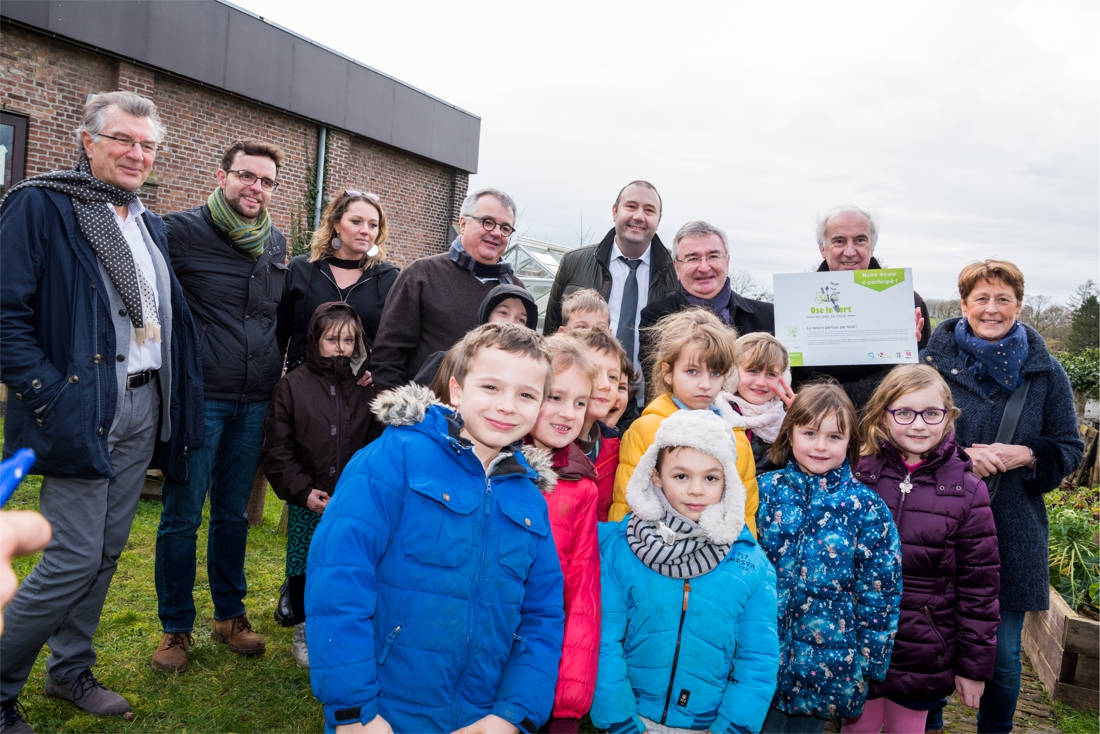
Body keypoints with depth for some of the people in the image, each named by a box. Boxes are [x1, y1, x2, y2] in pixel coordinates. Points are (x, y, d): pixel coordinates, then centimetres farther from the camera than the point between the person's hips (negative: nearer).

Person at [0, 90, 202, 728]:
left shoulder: (150, 224, 15)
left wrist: (173, 401, 11)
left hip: (144, 409, 7)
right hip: (81, 411, -7)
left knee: (108, 550, 14)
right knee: (75, 556, -4)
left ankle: (71, 670, 33)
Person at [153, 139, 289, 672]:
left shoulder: (277, 243, 10)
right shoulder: (181, 231, -7)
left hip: (254, 402, 5)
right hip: (199, 398, -4)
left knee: (234, 513, 15)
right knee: (182, 516, 4)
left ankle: (230, 613, 29)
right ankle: (176, 627, 20)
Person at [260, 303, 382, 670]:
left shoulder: (365, 389, 2)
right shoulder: (292, 385, -2)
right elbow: (276, 448, -3)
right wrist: (303, 490, -9)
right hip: (306, 502, 0)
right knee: (303, 565, 11)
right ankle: (304, 632, 30)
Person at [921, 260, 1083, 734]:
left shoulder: (1045, 373, 2)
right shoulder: (935, 362, -2)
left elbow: (1070, 449, 7)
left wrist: (1023, 455, -13)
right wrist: (958, 456, -13)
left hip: (1012, 534, 1)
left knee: (1003, 654, 9)